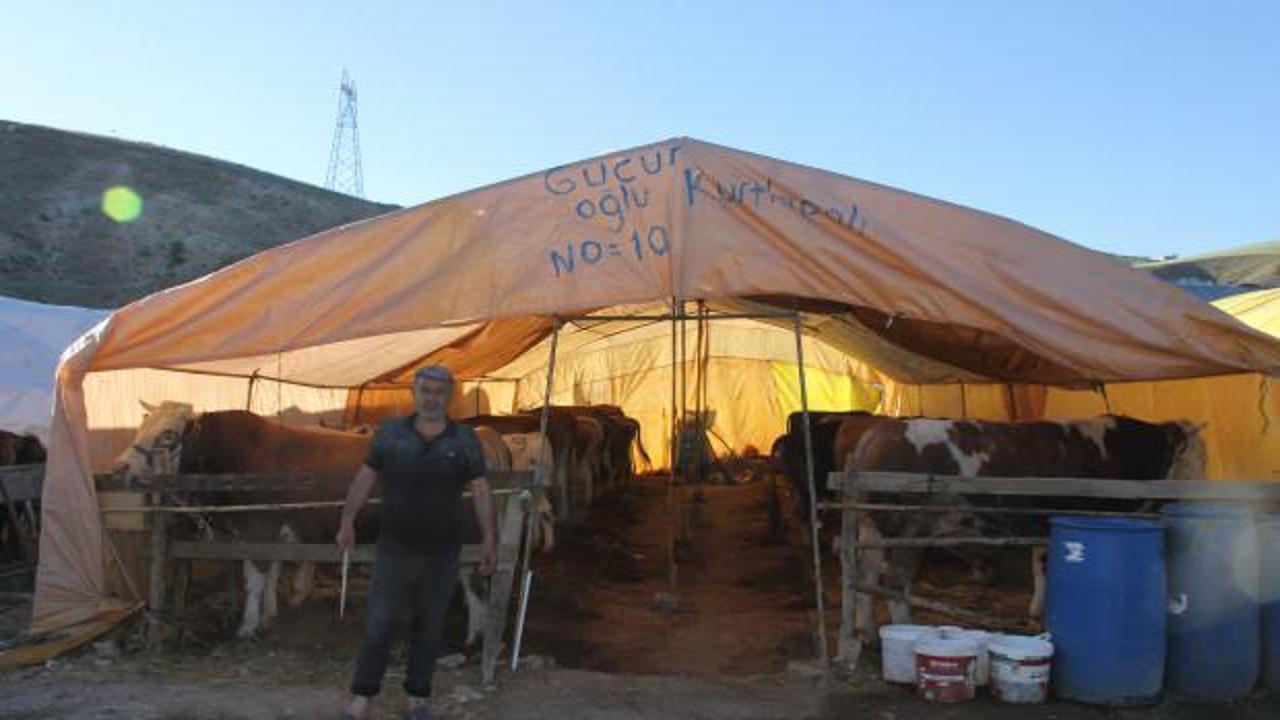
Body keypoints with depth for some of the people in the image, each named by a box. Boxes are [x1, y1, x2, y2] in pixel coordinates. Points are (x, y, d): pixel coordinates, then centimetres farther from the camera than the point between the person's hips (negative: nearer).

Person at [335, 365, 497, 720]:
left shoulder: (465, 440, -3)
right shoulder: (390, 432, -2)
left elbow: (481, 491, -4)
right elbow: (365, 478, 1)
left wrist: (489, 539, -12)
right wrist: (347, 521, -8)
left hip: (442, 552, 0)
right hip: (395, 548, 0)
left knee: (429, 627, 9)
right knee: (378, 624, -3)